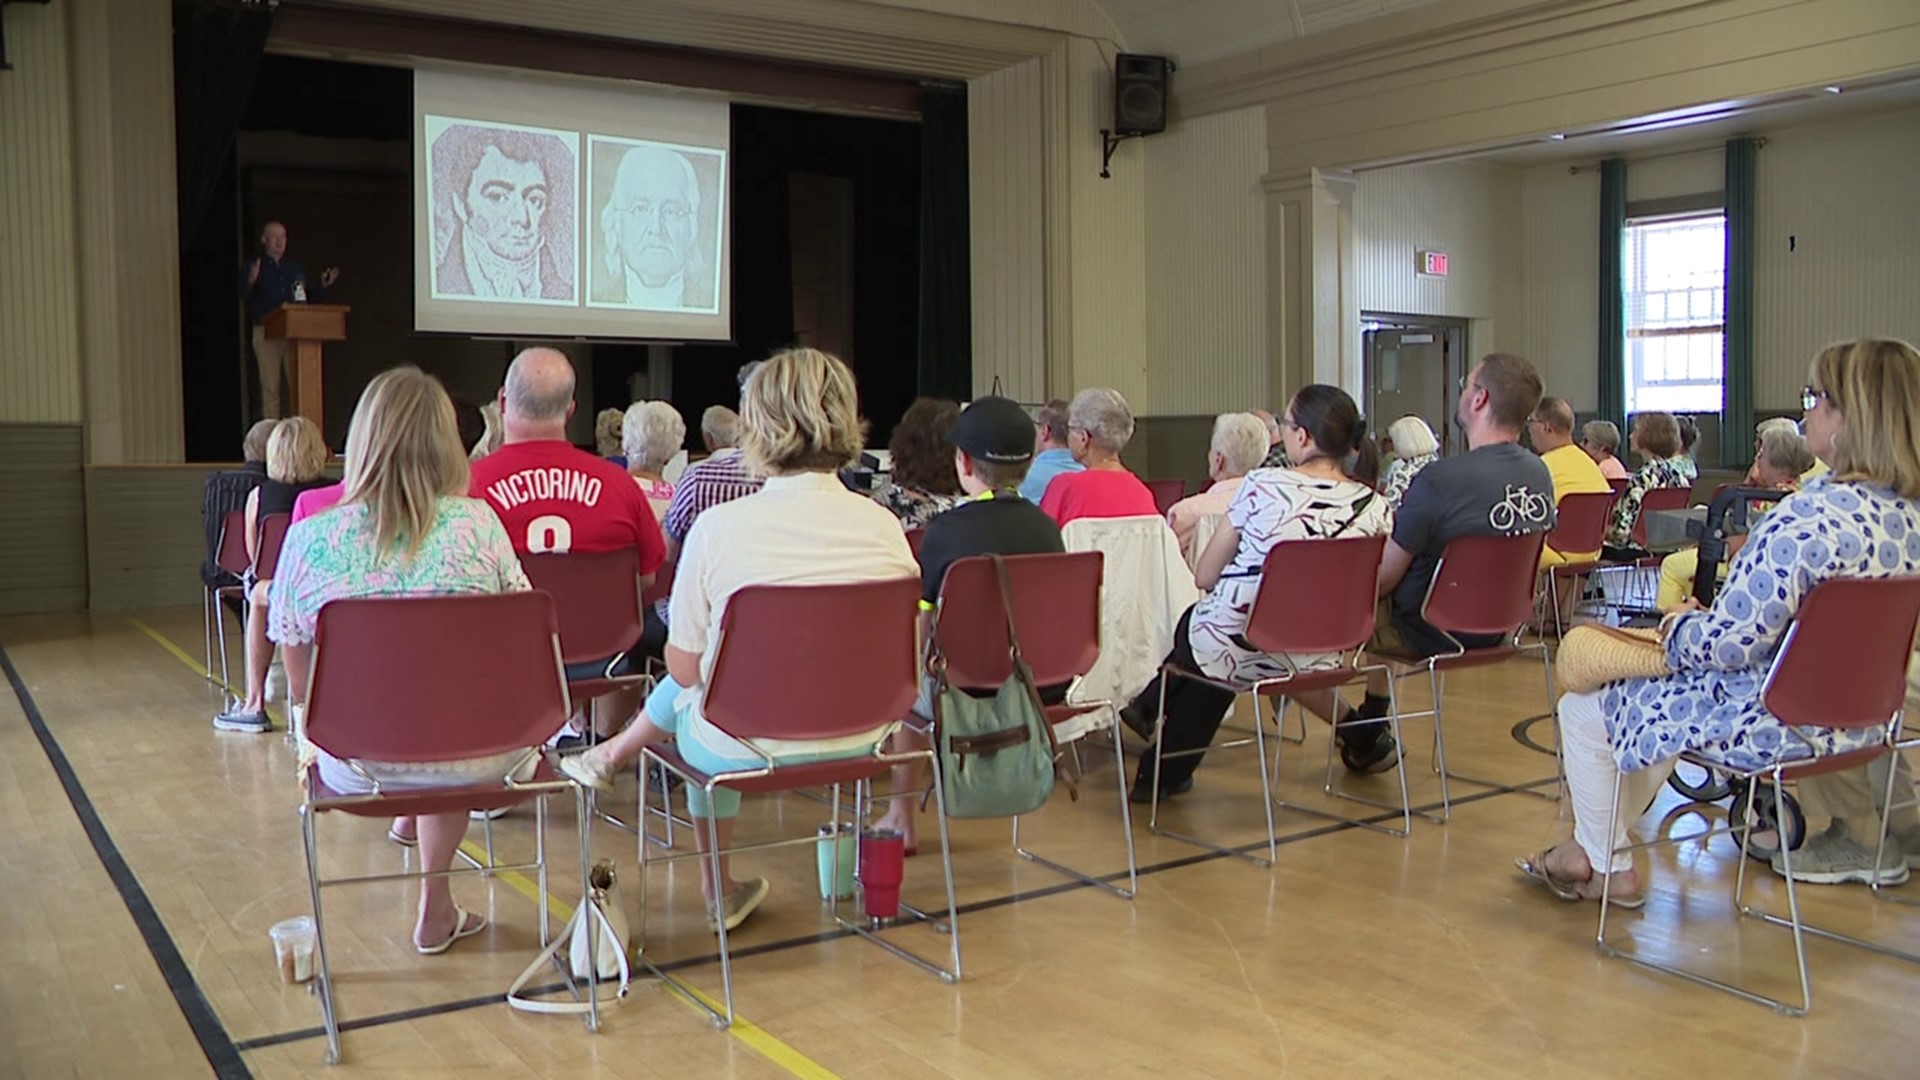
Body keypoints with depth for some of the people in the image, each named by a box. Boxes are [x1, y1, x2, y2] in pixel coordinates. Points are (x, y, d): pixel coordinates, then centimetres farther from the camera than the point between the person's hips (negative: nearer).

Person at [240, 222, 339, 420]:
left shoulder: (296, 268, 19)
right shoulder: (251, 266, 7)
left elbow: (310, 295, 19)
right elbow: (243, 295, -6)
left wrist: (322, 285, 1)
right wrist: (251, 281, -26)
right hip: (266, 333, -3)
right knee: (270, 386, -4)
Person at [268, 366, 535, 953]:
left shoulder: (308, 539, -8)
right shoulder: (477, 524, -11)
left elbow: (303, 684, 2)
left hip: (358, 764, 1)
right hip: (472, 756, -1)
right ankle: (435, 907, 38)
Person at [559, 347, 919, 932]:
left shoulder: (720, 526, -17)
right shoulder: (885, 527, -9)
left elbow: (685, 668, -9)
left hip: (747, 748, -3)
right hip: (859, 741, 3)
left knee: (690, 691, 31)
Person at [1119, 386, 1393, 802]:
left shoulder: (1262, 485, -13)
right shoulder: (1376, 508, -5)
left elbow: (1204, 577, -4)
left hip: (1232, 651, -4)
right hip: (1309, 662, 4)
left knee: (1193, 623, 29)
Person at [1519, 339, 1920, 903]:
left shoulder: (1812, 514, -28)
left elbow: (1731, 642, -27)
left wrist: (1678, 626, -5)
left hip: (1776, 722, -9)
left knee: (1585, 709, 8)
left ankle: (1608, 866, 24)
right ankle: (1595, 845, 38)